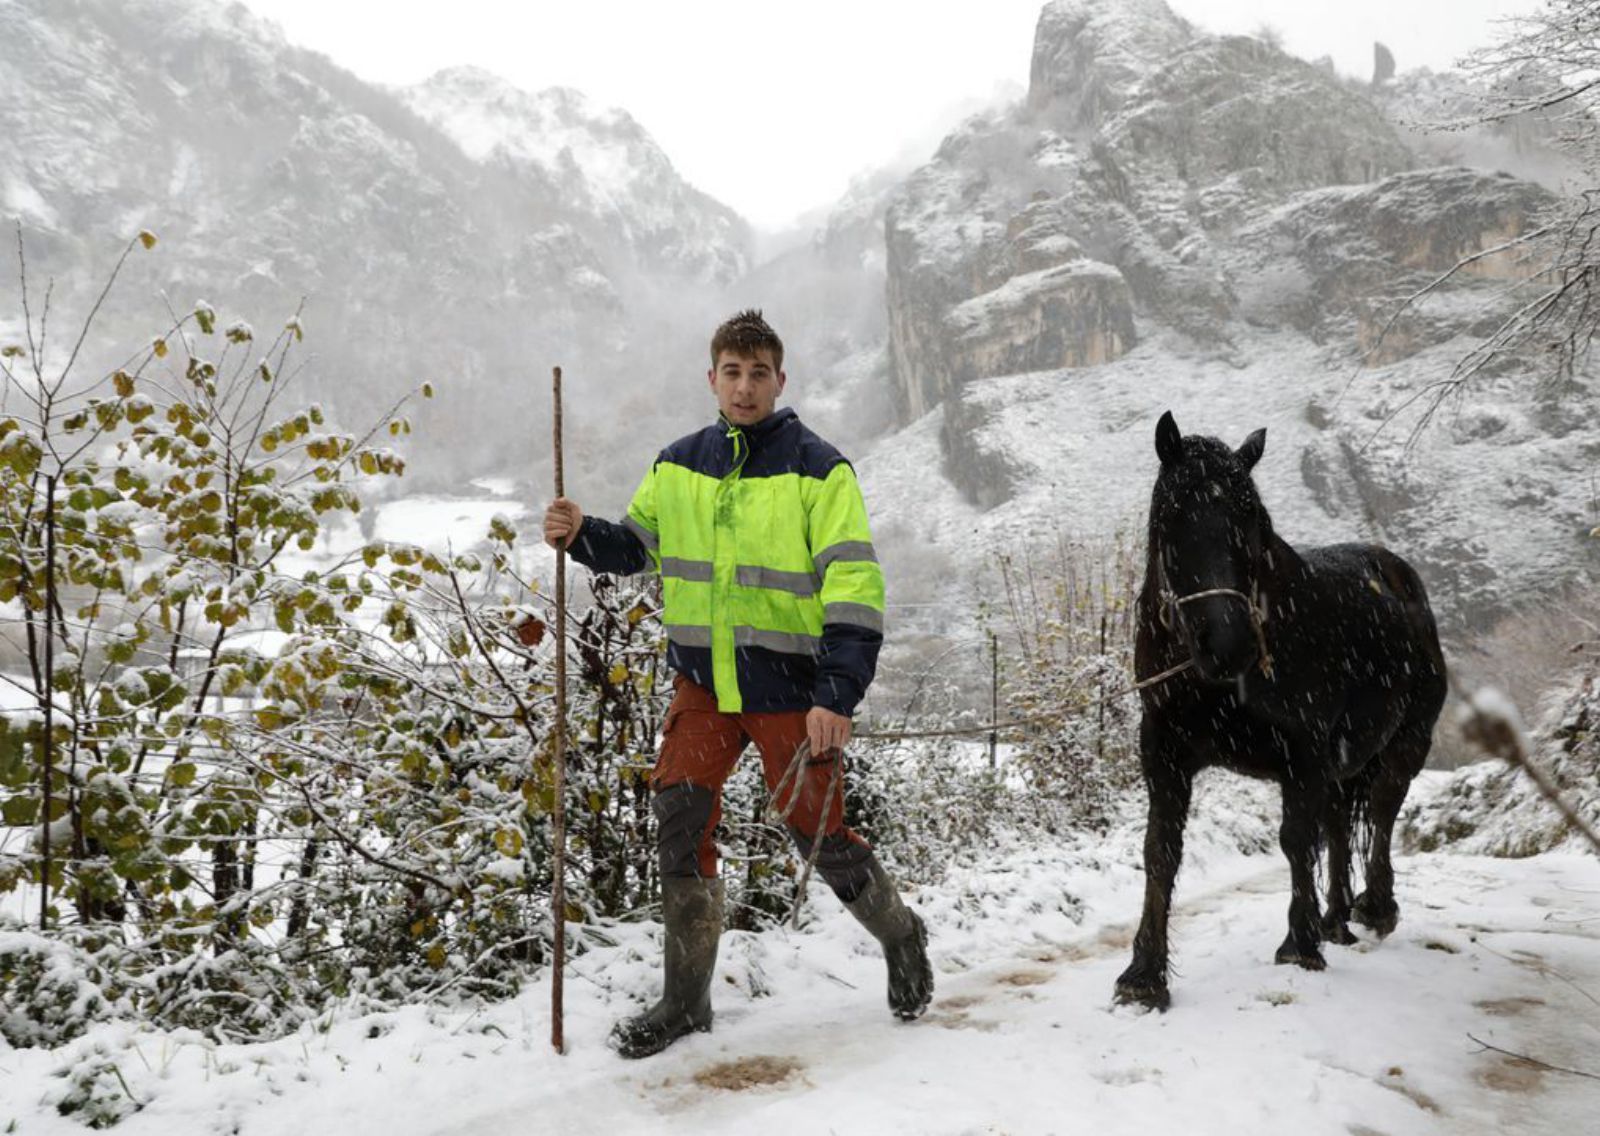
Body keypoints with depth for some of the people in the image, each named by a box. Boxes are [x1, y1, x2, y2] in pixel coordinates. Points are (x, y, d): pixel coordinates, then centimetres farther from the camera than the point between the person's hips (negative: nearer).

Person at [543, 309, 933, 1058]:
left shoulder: (818, 470, -8)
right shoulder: (678, 465, 6)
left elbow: (855, 589, -14)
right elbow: (636, 545, 16)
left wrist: (837, 695, -23)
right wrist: (582, 536, -6)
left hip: (788, 686, -4)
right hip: (702, 677, 4)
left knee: (820, 837, 4)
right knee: (678, 818, -6)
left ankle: (902, 940, 33)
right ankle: (685, 999, 10)